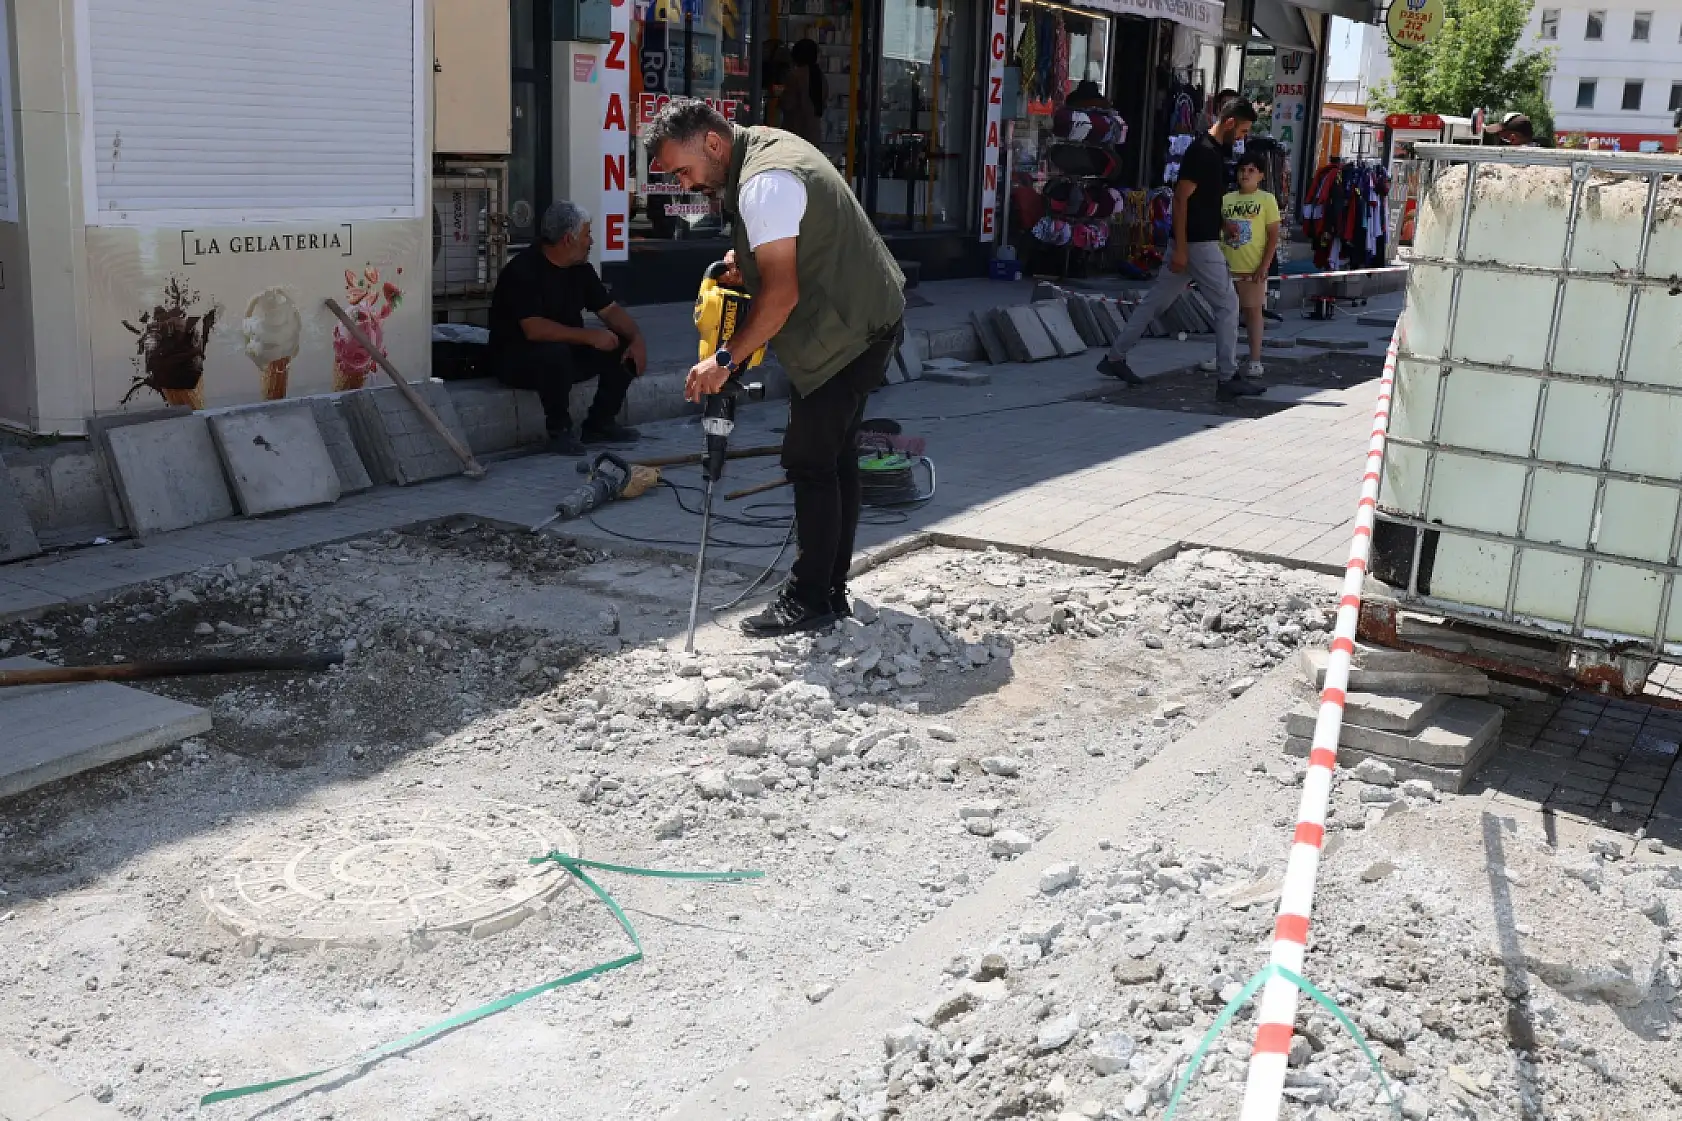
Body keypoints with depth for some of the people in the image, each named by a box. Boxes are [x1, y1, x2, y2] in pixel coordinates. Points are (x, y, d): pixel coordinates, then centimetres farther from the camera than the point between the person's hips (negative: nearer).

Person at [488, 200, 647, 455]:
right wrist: (589, 336, -33)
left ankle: (599, 424, 3)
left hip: (569, 350, 8)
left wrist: (637, 338, -13)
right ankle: (559, 431, -19)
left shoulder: (580, 269, 6)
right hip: (517, 360, -8)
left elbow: (609, 310, 7)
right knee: (555, 353, -39)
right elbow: (533, 329, -31)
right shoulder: (523, 270, -20)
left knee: (624, 346, -8)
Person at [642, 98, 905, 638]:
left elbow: (781, 294, -27)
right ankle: (830, 590, 21)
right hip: (867, 319, 11)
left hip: (848, 331, -11)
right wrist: (747, 260, 7)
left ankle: (808, 600, 1)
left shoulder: (762, 184, -23)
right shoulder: (766, 146, 10)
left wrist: (725, 360, -21)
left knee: (810, 463, -6)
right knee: (835, 458, 14)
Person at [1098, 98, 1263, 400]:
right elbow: (1181, 198, -19)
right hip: (1198, 243, -10)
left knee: (1157, 301, 12)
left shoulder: (1215, 151, 14)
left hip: (1192, 242, 10)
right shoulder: (1202, 152, -16)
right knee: (1227, 304, -4)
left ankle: (1115, 358, 17)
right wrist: (1180, 248, -22)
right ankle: (1227, 378, 0)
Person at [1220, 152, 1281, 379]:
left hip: (1252, 268, -4)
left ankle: (1255, 360, 5)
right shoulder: (1226, 199, 10)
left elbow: (1273, 236, -4)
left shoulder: (1266, 199, -2)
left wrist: (1264, 266, -12)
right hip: (1226, 266, 4)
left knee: (1253, 311, 1)